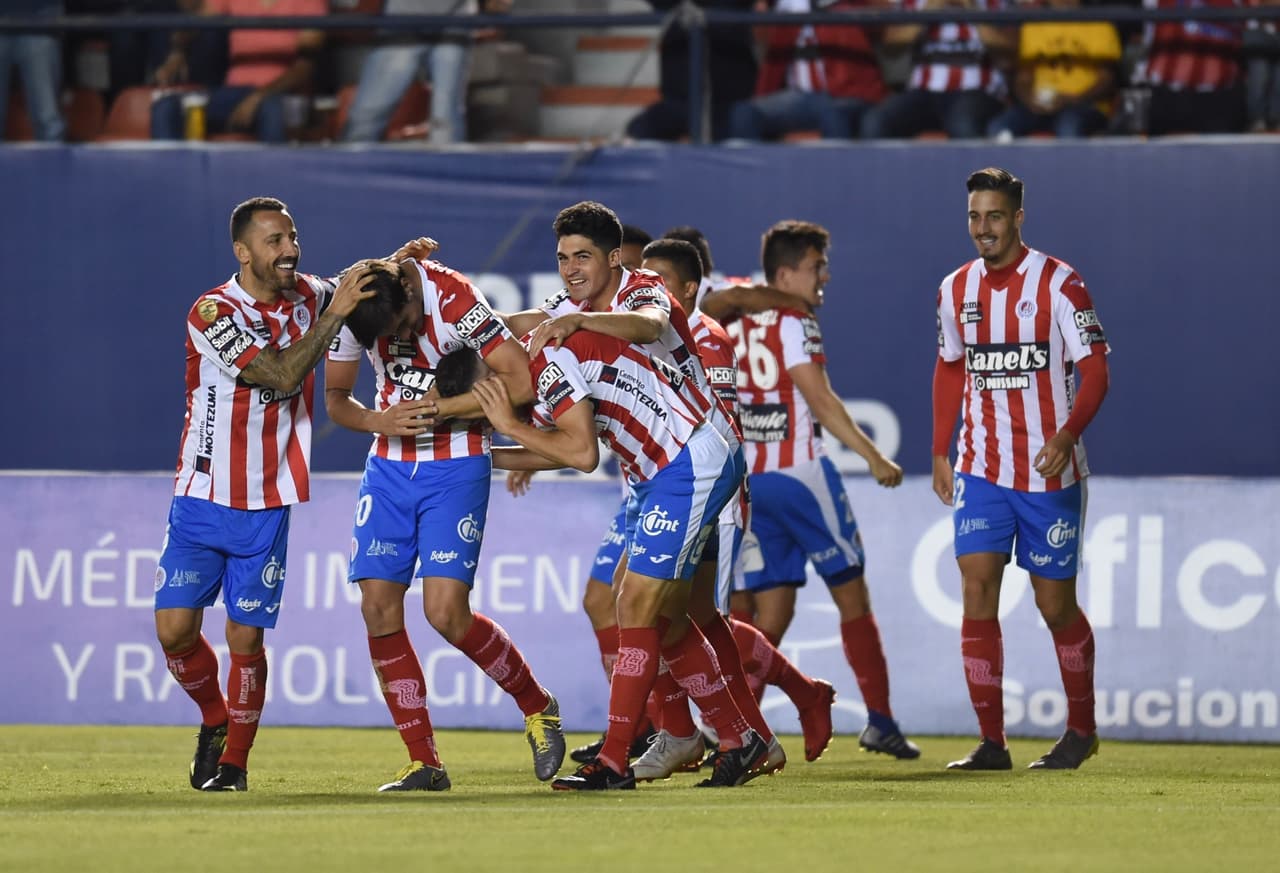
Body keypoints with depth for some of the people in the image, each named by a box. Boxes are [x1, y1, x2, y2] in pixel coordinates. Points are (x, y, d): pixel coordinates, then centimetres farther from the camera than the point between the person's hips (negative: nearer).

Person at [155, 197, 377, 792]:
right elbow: (281, 375, -23)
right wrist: (333, 314, -25)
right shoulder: (213, 313, -13)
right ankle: (215, 718, 20)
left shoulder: (307, 296, 3)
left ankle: (235, 759, 14)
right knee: (175, 628, -8)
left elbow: (362, 284, 23)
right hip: (201, 499, -2)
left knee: (246, 639, -2)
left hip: (266, 508, 2)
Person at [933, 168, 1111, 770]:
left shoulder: (1058, 284, -9)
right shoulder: (955, 290, 7)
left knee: (1055, 605, 3)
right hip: (980, 469, 4)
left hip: (1049, 472, -4)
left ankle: (1081, 727, 24)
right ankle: (991, 741, -7)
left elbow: (1095, 369, -11)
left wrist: (1068, 434, -26)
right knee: (977, 592, -10)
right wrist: (940, 454, 16)